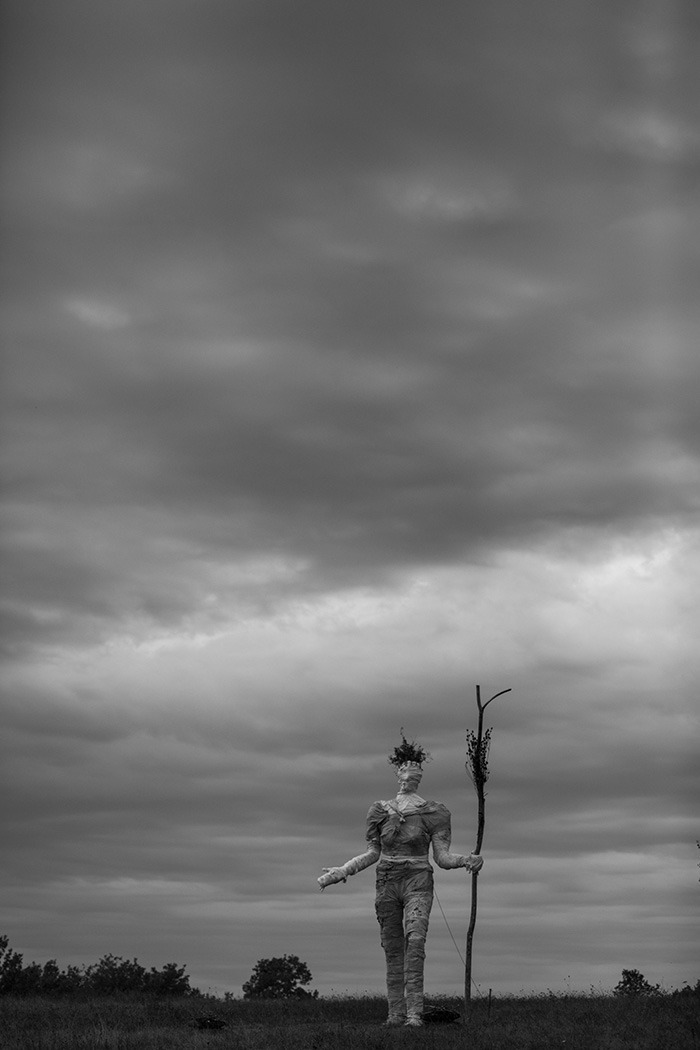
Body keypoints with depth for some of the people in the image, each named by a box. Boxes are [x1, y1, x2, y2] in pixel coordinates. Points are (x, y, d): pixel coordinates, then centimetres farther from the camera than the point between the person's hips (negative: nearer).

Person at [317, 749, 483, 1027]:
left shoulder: (433, 812, 0)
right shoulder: (380, 811, 8)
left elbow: (442, 856, -1)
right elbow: (372, 853, 15)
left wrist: (465, 860, -20)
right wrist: (341, 871, 8)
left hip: (417, 882, -3)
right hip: (387, 882, 3)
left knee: (414, 942, -20)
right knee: (393, 950, 4)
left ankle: (414, 1012, -24)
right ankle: (396, 1012, 10)